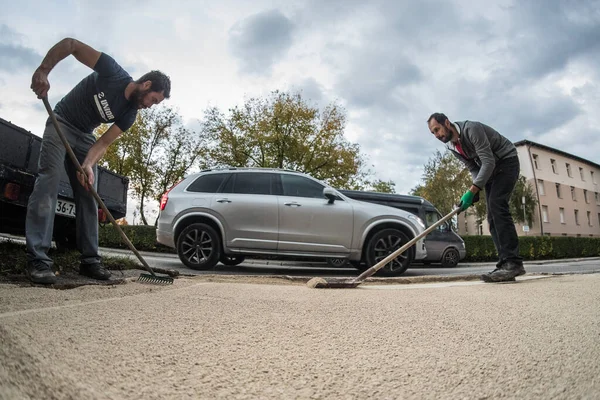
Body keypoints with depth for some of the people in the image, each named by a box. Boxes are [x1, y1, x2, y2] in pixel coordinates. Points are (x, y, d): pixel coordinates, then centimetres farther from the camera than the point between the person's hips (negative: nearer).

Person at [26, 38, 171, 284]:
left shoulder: (129, 115, -6)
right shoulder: (113, 73, -19)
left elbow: (103, 143, -10)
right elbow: (70, 44, -17)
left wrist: (88, 165, -28)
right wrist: (43, 69, -29)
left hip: (85, 137, 6)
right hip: (61, 124, -5)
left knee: (88, 195, -2)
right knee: (48, 181, -19)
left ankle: (90, 260, 0)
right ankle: (37, 260, -22)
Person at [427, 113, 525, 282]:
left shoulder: (471, 129, -26)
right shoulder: (451, 146, 0)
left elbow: (489, 162, -29)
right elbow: (473, 168, 6)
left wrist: (472, 191, -33)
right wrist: (475, 189, -12)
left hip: (507, 161, -8)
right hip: (489, 169, 8)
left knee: (497, 205, -26)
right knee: (492, 216, -2)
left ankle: (513, 262, -28)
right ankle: (506, 264, -3)